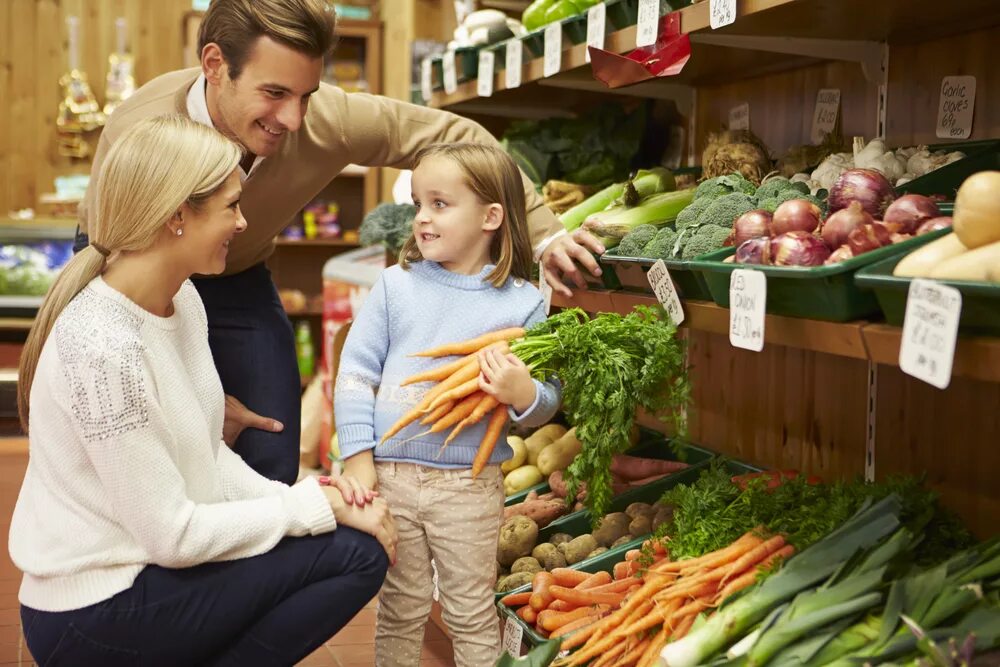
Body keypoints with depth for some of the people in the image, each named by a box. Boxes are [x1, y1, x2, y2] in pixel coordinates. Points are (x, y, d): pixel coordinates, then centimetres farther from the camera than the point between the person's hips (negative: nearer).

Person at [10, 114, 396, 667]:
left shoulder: (182, 299, 2)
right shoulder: (102, 347, -26)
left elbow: (206, 453, 8)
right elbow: (172, 534, -22)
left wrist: (296, 497, -7)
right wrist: (313, 505, -15)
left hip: (149, 565, 9)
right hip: (93, 617, -9)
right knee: (355, 555, -13)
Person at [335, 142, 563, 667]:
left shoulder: (522, 303, -2)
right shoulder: (395, 285, 2)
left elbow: (546, 403, 0)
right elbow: (355, 375, 2)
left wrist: (523, 394, -23)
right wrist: (358, 461, -5)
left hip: (469, 485, -1)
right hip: (390, 476, 1)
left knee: (472, 615, 10)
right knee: (399, 611, 13)